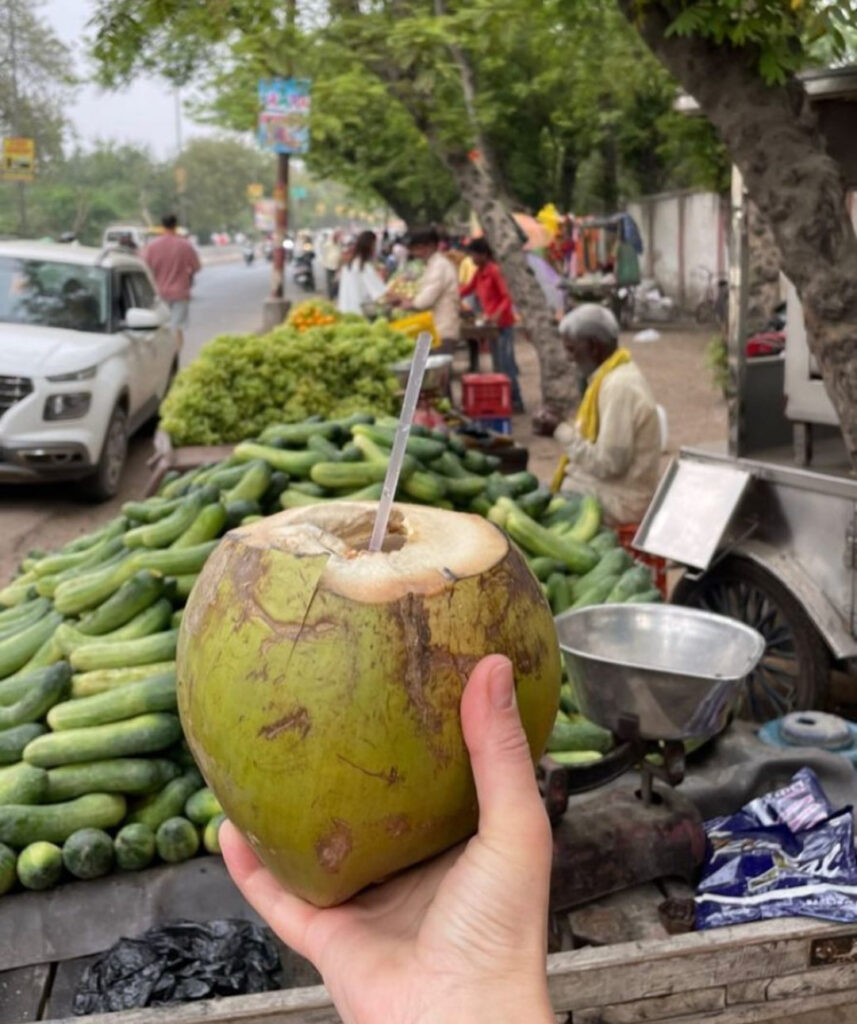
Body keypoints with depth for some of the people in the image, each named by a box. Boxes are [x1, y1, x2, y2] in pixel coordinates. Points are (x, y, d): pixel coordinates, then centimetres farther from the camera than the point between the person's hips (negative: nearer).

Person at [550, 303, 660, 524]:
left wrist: (566, 436, -14)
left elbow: (608, 463, -24)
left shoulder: (619, 387, -21)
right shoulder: (613, 375, 8)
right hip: (610, 489, 9)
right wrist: (564, 426, 4)